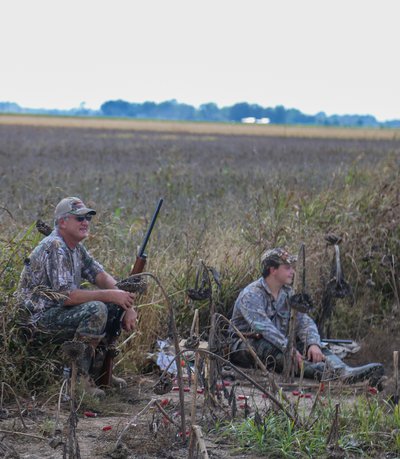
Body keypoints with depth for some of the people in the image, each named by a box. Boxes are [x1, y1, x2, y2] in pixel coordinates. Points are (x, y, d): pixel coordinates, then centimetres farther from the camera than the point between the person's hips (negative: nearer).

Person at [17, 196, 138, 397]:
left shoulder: (76, 247, 10)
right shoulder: (54, 248, -21)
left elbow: (101, 276, 7)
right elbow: (66, 296, -27)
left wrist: (126, 304, -10)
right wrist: (110, 295, -25)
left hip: (61, 310, 10)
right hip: (41, 318, -10)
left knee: (116, 307, 4)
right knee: (96, 309, -30)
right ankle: (78, 375, -20)